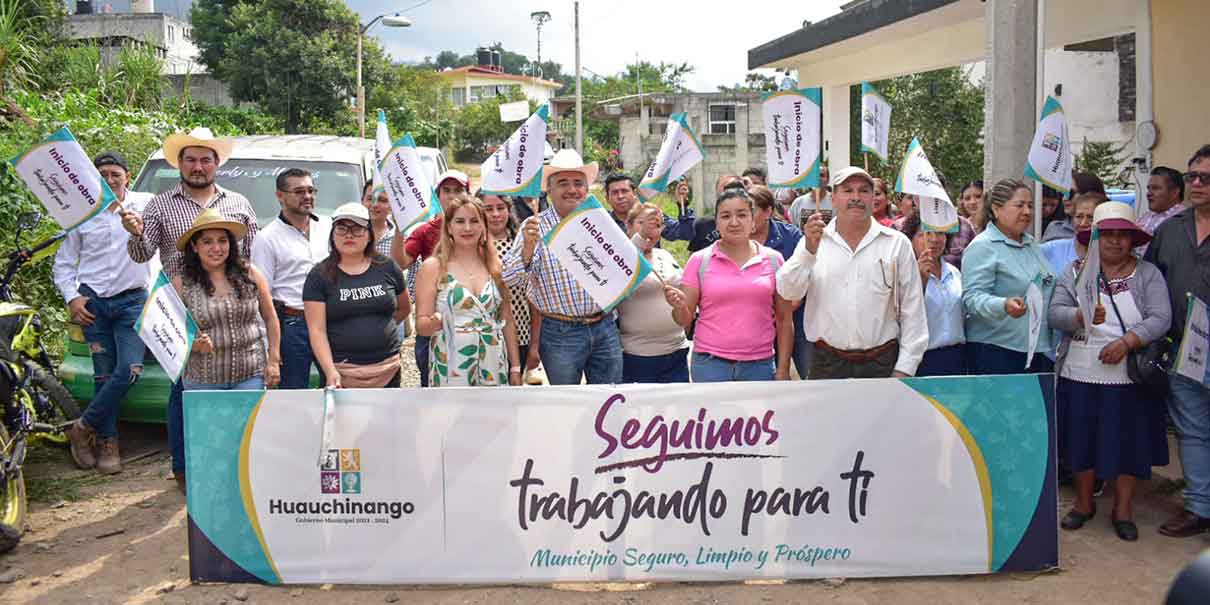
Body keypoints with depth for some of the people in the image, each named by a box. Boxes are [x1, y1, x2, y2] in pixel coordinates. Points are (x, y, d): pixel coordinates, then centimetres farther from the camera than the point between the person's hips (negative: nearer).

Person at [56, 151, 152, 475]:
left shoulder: (146, 204, 2)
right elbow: (63, 263, 12)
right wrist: (71, 298, 0)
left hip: (132, 300, -1)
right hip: (93, 301, 1)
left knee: (129, 370, -12)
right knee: (103, 374, 3)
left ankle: (83, 428, 6)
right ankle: (107, 443, 12)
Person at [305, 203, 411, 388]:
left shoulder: (387, 268, 4)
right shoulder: (319, 276, -2)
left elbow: (404, 308, 20)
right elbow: (317, 330, -8)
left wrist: (379, 329, 10)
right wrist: (330, 371, -19)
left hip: (388, 370, 2)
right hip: (341, 374, -2)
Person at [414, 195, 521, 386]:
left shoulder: (495, 266, 8)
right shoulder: (433, 266, -2)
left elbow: (507, 321, 11)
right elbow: (421, 326, -3)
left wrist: (515, 367, 8)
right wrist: (436, 321, -25)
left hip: (493, 368, 3)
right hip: (450, 370, -3)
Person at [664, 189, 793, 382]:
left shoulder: (773, 259, 4)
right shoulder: (699, 260, 2)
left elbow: (784, 320, 8)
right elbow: (685, 320, 4)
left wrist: (783, 370, 4)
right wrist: (679, 306, -18)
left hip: (760, 365, 1)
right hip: (710, 364, -1)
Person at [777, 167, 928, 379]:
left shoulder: (897, 243, 6)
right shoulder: (813, 240, 6)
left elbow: (912, 311, 5)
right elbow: (788, 292, -6)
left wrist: (904, 369, 0)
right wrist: (809, 249, -18)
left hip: (882, 363, 0)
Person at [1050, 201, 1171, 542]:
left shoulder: (1147, 274, 2)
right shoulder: (1076, 272, 4)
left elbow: (1160, 318, -8)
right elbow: (1055, 313, -6)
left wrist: (1127, 341, -22)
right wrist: (1081, 316, -26)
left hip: (1128, 376, -1)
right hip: (1080, 375, 1)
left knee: (1128, 440, 5)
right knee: (1082, 438, 9)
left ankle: (1123, 510, 21)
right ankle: (1084, 503, 26)